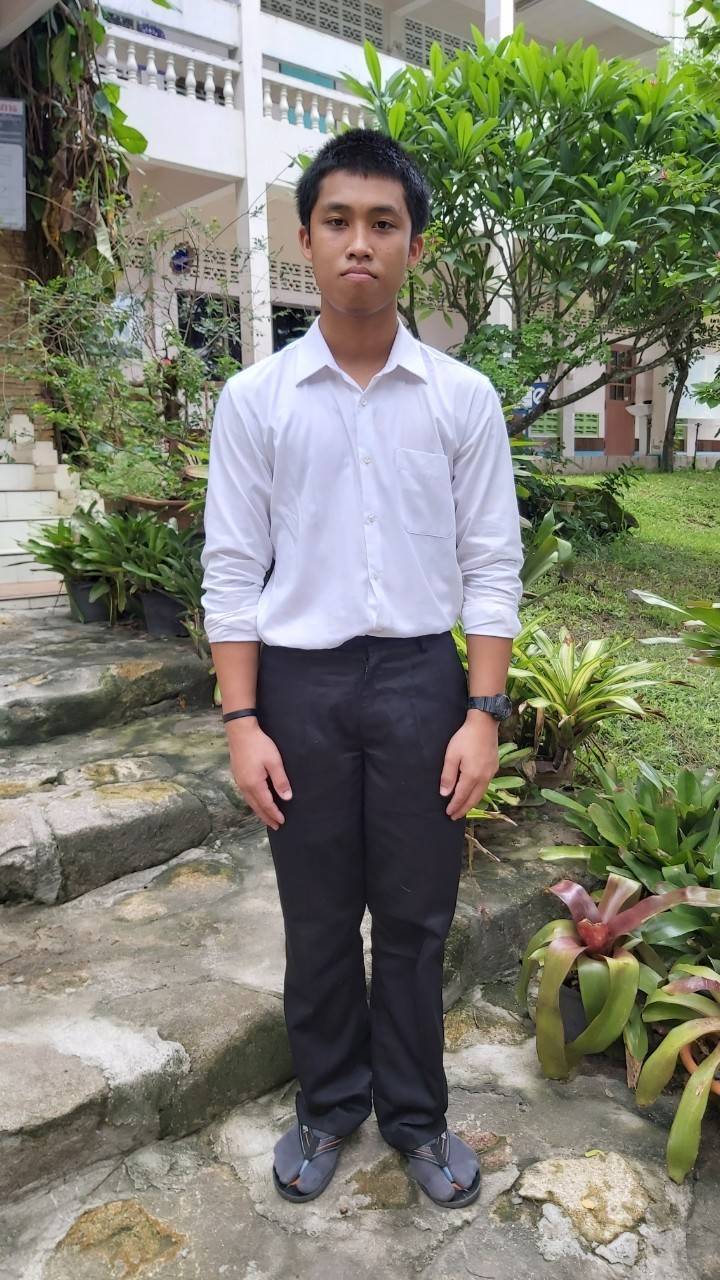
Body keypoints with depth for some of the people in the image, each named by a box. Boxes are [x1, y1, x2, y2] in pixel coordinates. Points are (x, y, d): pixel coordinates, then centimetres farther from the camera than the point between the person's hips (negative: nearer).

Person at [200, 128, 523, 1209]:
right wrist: (242, 722, -5)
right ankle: (329, 1102, 37)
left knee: (415, 917, 12)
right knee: (318, 919, 14)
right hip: (300, 681, 0)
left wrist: (483, 714, -6)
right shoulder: (255, 399, -1)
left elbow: (491, 566, 0)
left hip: (421, 676, 0)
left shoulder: (464, 398, 0)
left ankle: (414, 1112, 35)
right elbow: (233, 571, -1)